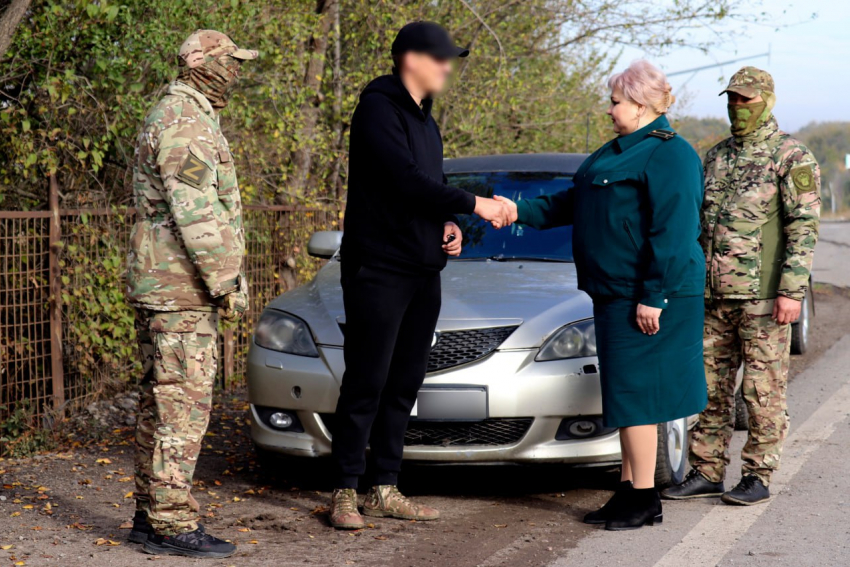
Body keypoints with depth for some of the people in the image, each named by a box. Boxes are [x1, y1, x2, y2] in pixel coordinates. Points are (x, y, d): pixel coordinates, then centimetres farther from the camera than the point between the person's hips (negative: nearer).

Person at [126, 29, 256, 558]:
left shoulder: (186, 117, 20)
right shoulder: (184, 123, -14)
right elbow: (196, 213, -21)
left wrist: (222, 277, 23)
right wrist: (227, 281, -19)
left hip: (164, 289, 11)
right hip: (180, 290, -11)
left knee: (163, 400, 13)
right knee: (183, 401, -9)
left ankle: (151, 515, 18)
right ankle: (173, 523, -7)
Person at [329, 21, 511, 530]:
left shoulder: (424, 119, 18)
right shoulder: (379, 109, -10)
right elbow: (406, 181, -20)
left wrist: (447, 224, 4)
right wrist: (474, 205, -18)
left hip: (423, 273, 8)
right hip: (378, 272, -8)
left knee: (404, 384, 9)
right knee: (366, 383, -6)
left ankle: (385, 490, 15)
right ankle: (346, 493, 0)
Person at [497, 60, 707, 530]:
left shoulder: (669, 155, -13)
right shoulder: (618, 152, 18)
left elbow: (673, 232, -19)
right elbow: (571, 204, 24)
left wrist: (653, 297, -22)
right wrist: (522, 212, 14)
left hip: (645, 296, -10)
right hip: (613, 293, 10)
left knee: (635, 392, -7)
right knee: (627, 392, 11)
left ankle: (644, 499, -2)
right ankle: (630, 492, 17)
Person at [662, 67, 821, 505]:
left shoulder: (792, 158, -4)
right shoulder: (716, 157, 16)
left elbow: (804, 228, -10)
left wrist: (791, 291, -17)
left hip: (763, 299, -6)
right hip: (714, 297, 6)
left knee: (763, 389, -1)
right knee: (710, 387, 8)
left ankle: (759, 476, 7)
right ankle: (707, 473, 15)